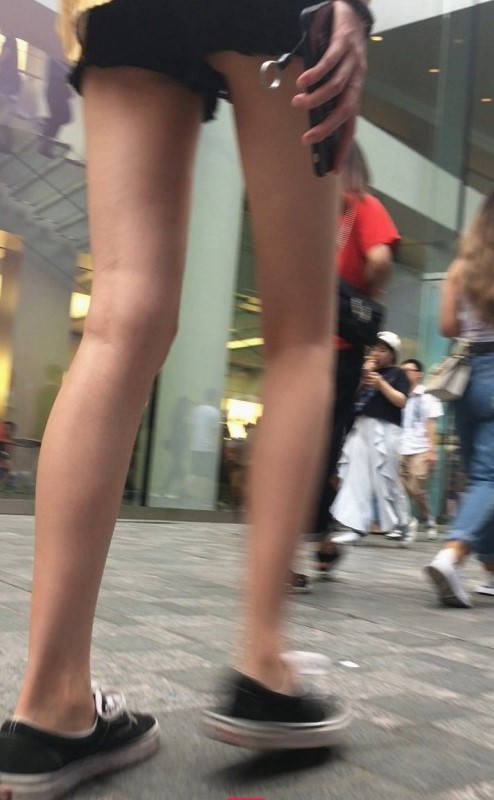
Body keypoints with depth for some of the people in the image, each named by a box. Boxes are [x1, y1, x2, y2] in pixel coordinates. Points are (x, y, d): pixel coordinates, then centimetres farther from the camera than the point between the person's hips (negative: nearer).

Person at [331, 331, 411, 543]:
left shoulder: (397, 374, 5)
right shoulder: (368, 371, 22)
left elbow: (401, 401, -7)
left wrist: (381, 384, -14)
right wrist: (363, 375, 2)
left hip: (384, 429, -6)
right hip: (361, 426, 6)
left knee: (386, 479, -4)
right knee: (356, 476, -4)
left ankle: (400, 525, 13)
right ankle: (355, 527, -6)